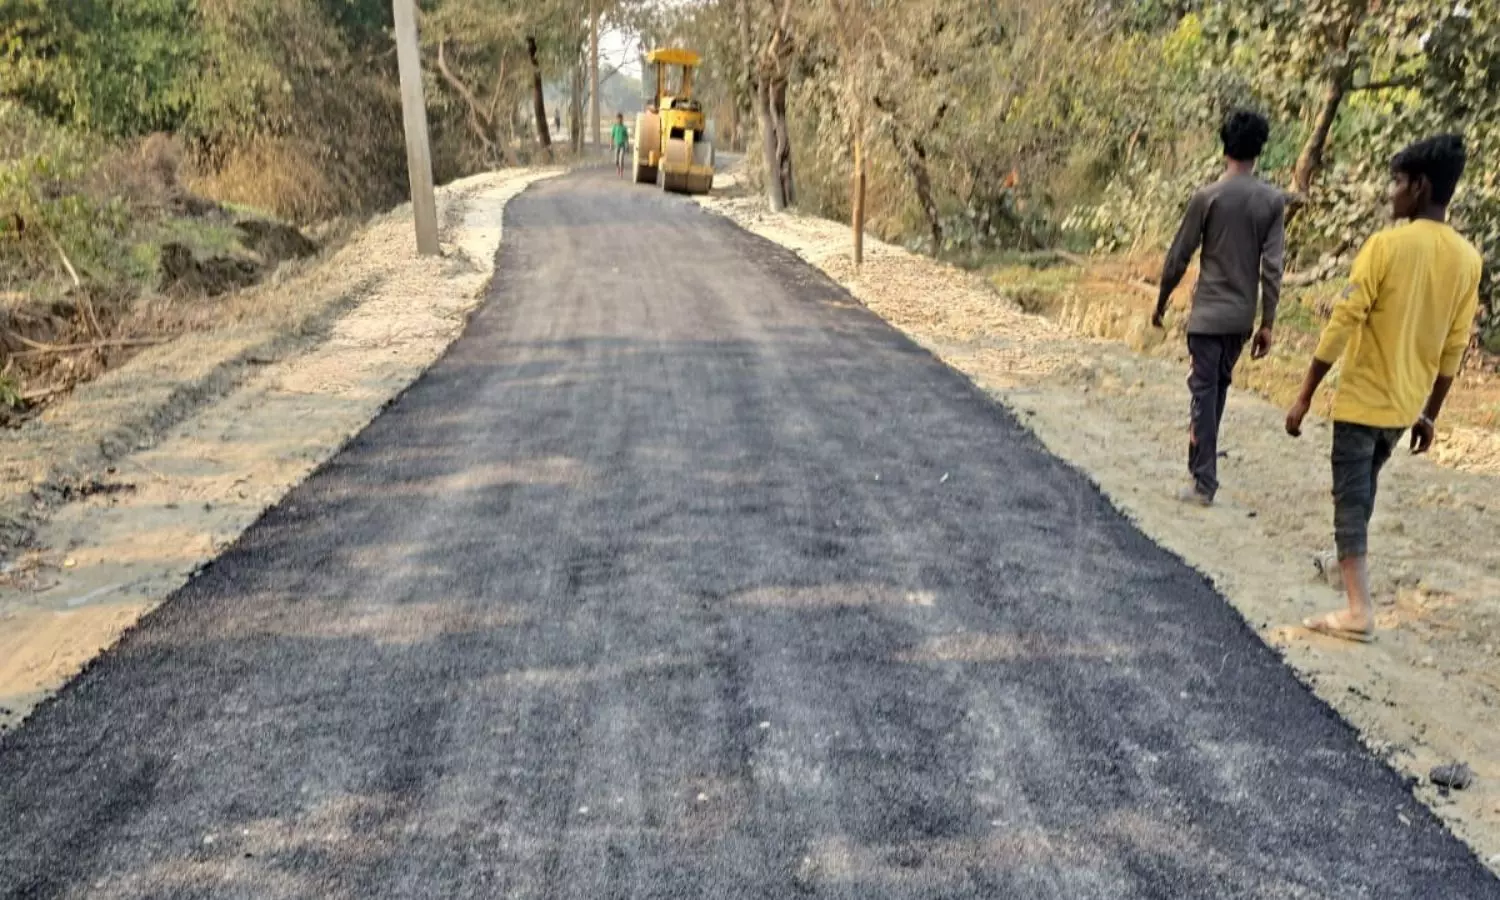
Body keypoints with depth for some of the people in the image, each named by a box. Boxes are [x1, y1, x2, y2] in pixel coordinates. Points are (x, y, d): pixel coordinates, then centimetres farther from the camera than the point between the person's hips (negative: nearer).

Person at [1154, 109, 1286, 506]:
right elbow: (1272, 268, -3)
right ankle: (1203, 460, 34)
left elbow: (1178, 257, -5)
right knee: (1219, 387, 19)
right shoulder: (1274, 201, -1)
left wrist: (1161, 302, 9)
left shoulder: (1207, 197, -9)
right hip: (1242, 315, 4)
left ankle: (1204, 483, -2)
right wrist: (1267, 323, 2)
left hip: (1207, 313, -4)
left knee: (1204, 391, -1)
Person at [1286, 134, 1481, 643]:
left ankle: (1359, 611, -6)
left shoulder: (1387, 245, -16)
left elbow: (1342, 325, -18)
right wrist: (1430, 414, 16)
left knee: (1350, 498, -3)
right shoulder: (1468, 259, 2)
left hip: (1362, 400, -6)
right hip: (1405, 406, 6)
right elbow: (1453, 349, 7)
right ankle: (1348, 559, 42)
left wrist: (1304, 397, -13)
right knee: (1364, 488, 25)